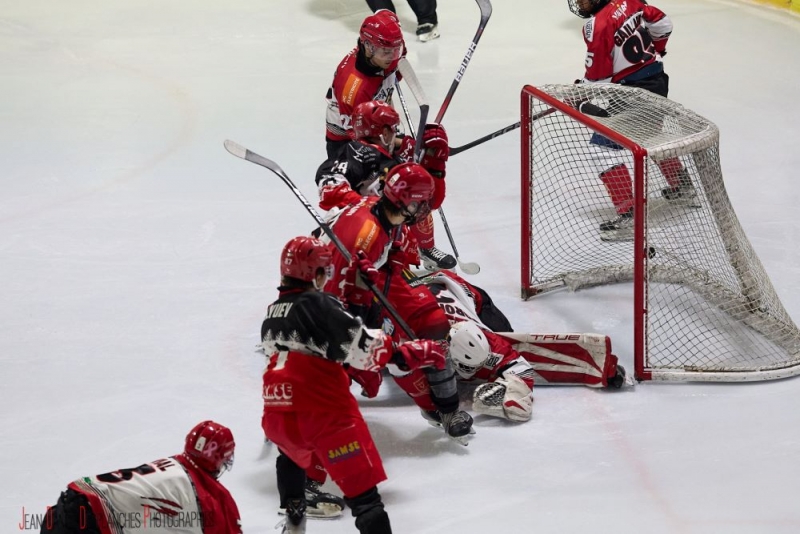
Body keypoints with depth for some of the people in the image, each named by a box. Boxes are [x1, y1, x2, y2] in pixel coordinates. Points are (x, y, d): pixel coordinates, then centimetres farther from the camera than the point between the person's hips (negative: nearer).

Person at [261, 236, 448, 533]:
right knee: (362, 489, -10)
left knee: (293, 454, 41)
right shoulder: (317, 306, -9)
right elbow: (360, 345, -15)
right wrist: (405, 354, -9)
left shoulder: (273, 313, 15)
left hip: (277, 416, 8)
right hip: (324, 414, -7)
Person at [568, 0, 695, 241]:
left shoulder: (597, 25, -21)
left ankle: (628, 215, -16)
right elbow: (662, 25, 15)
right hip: (658, 79, 9)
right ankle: (681, 185, 56)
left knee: (603, 146, -9)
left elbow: (597, 77, -17)